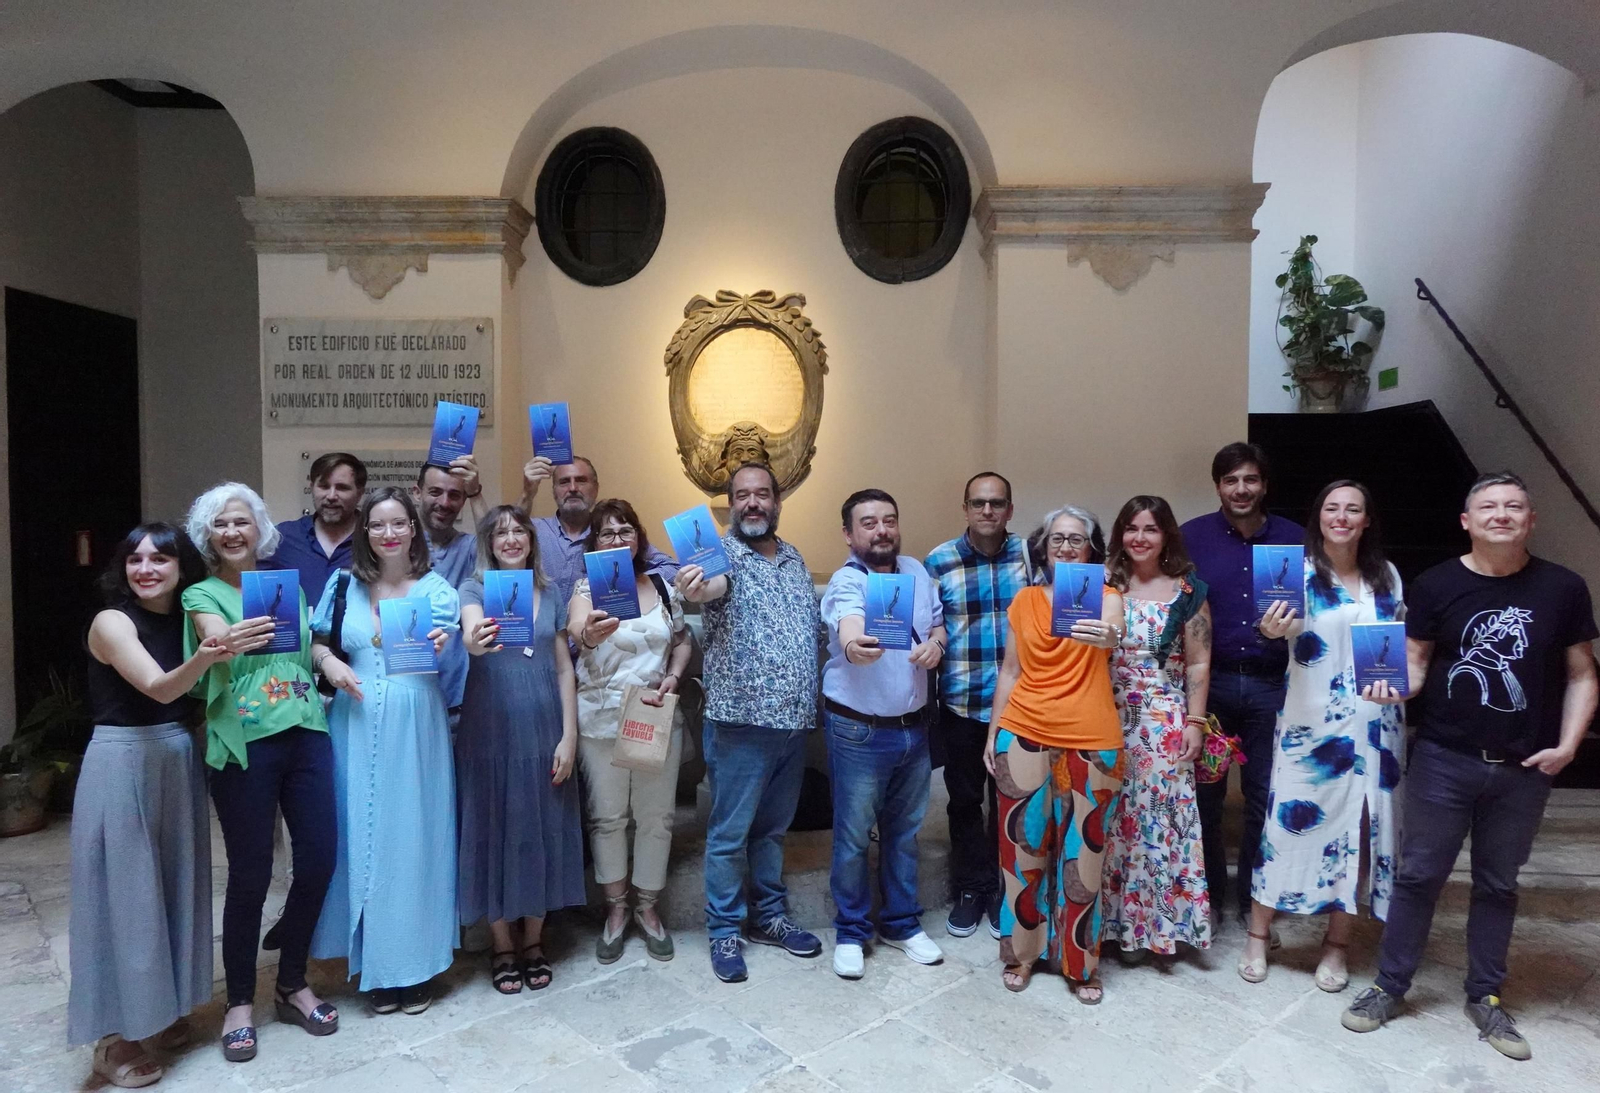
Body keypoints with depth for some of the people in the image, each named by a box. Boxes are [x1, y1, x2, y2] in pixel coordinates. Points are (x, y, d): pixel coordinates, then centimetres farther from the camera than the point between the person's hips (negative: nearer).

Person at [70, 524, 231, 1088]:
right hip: (122, 764, -6)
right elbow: (160, 688, -26)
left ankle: (163, 1007, 29)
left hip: (179, 762, 6)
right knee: (125, 891, 0)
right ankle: (114, 1034, 13)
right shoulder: (112, 622, -11)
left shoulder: (189, 619, 5)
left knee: (176, 884, 13)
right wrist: (202, 659, -45)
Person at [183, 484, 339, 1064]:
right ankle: (241, 1001, 19)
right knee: (250, 875, 0)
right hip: (244, 744, -4)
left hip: (304, 733, 4)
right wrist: (225, 645, -39)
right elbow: (216, 640, -18)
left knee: (318, 860, 3)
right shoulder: (202, 595, 3)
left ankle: (292, 985, 23)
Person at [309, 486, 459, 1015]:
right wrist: (329, 663, -7)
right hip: (357, 728, 2)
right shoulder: (344, 584, 7)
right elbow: (319, 643, 15)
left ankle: (417, 963, 19)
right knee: (363, 837, 7)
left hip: (416, 729, -2)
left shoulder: (435, 588, 0)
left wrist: (442, 649, -26)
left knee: (414, 837, 4)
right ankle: (377, 962, 22)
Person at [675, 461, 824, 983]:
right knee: (730, 833, 5)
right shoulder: (722, 553, -9)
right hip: (742, 720, -6)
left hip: (795, 721, 6)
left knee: (773, 827, 19)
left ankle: (771, 916, 34)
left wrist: (814, 703, 8)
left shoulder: (795, 559, 11)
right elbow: (715, 584, -33)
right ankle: (724, 931, 21)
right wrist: (695, 588, -57)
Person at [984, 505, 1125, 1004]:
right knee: (1023, 847, 8)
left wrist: (1106, 638, -46)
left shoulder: (1105, 595, 0)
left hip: (1091, 740, -2)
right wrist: (993, 732, 10)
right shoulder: (1024, 599, 7)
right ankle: (1022, 952, 25)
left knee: (1083, 853, 5)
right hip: (1024, 736, 2)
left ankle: (1080, 963, 22)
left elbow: (1112, 633, -23)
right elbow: (1010, 672, 11)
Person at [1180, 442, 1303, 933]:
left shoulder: (1294, 538, 3)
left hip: (1271, 686, 1)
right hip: (1209, 682, -1)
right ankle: (1209, 895, 25)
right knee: (1205, 794, 8)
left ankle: (1251, 901, 26)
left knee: (1265, 797, 10)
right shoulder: (1192, 536, -1)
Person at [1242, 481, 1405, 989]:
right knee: (1293, 818, -1)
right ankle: (1258, 936, 14)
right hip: (1310, 720, -4)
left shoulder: (1387, 575, 9)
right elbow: (1288, 622, -22)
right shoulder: (1299, 571, -4)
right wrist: (1273, 629, -45)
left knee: (1358, 827, 7)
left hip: (1374, 723, 4)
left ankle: (1336, 945, 22)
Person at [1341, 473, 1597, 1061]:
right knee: (1418, 875, 6)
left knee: (1497, 883, 15)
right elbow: (1415, 662, -1)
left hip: (1524, 768, 2)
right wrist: (1394, 685, -23)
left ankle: (1485, 997, 30)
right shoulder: (1435, 585, -4)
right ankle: (1389, 986, 19)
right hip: (1443, 759, -1)